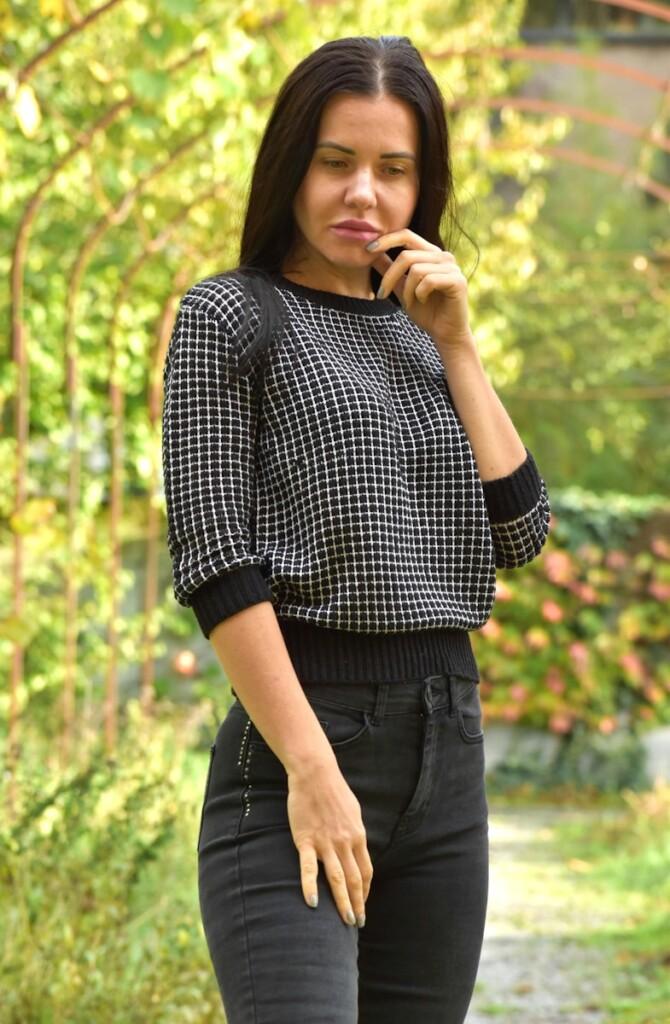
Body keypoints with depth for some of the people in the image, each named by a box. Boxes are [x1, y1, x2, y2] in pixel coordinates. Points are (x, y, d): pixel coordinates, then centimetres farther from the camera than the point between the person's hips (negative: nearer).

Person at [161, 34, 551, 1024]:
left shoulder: (416, 331, 18)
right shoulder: (230, 315, 1)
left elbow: (518, 534, 9)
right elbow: (212, 554, -9)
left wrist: (455, 342, 1)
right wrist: (313, 770, -16)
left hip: (447, 748, 6)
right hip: (298, 731, -6)